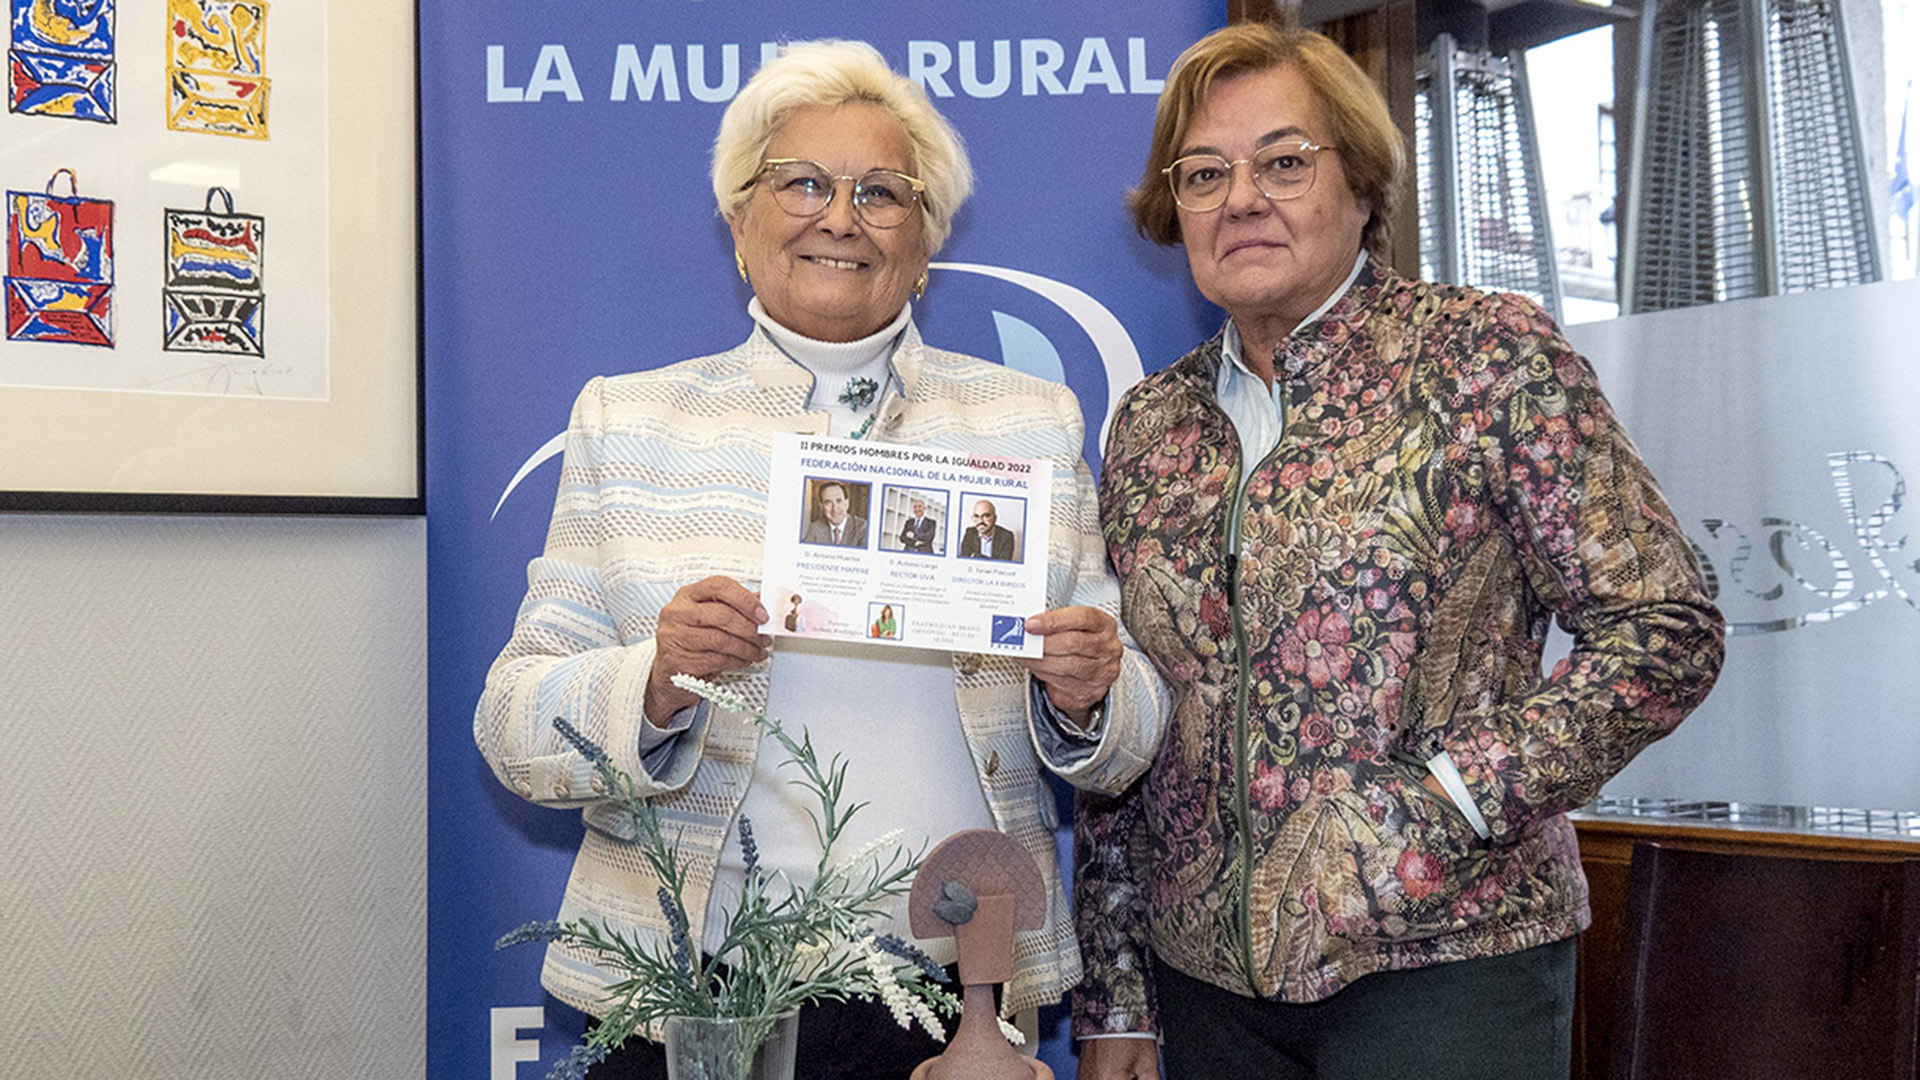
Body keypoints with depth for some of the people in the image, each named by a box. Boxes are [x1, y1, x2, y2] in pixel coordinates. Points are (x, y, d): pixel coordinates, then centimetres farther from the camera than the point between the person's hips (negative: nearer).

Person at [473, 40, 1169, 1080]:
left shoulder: (1034, 421, 7)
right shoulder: (625, 419, 3)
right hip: (689, 995, -1)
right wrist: (655, 684, -21)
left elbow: (1127, 726, 8)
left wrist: (1086, 696, -14)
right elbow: (513, 724, -1)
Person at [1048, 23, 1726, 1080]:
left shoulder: (1489, 355, -5)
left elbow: (1664, 631, -8)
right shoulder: (1147, 425, 6)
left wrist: (1445, 802, -15)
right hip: (1206, 975, 4)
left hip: (1443, 963, -4)